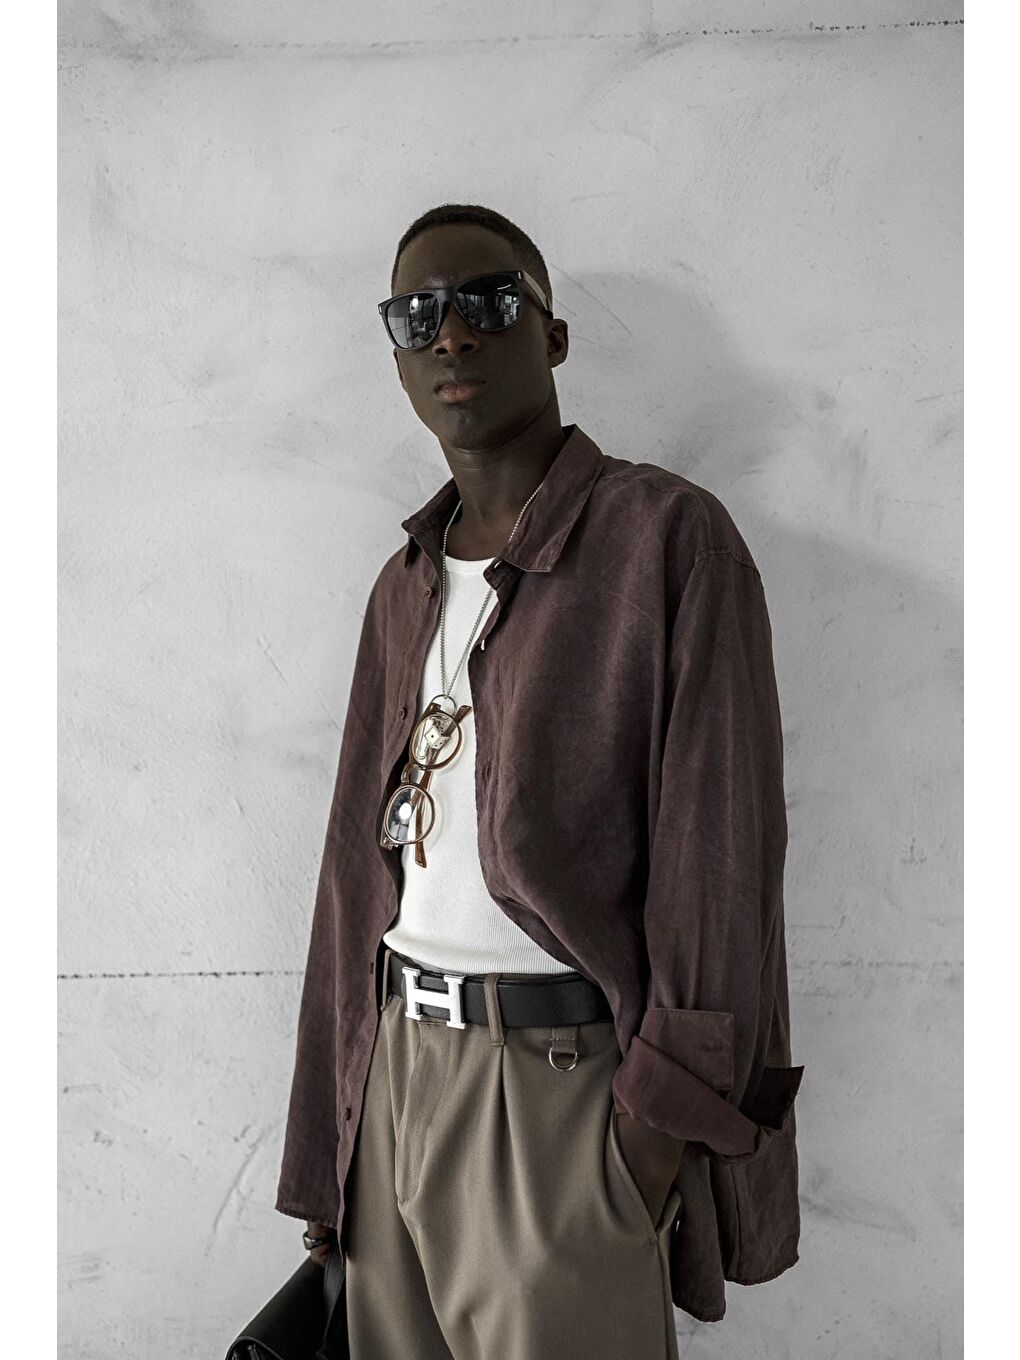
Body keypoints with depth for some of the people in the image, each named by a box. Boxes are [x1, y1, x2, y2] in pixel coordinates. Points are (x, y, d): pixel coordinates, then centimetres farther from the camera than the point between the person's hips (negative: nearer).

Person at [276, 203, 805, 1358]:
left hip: (563, 1076, -6)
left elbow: (721, 851, -11)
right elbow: (361, 861, 13)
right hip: (398, 1062, 6)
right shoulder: (405, 587, 12)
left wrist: (664, 1112, -14)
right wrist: (326, 1154, 13)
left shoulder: (669, 535, -7)